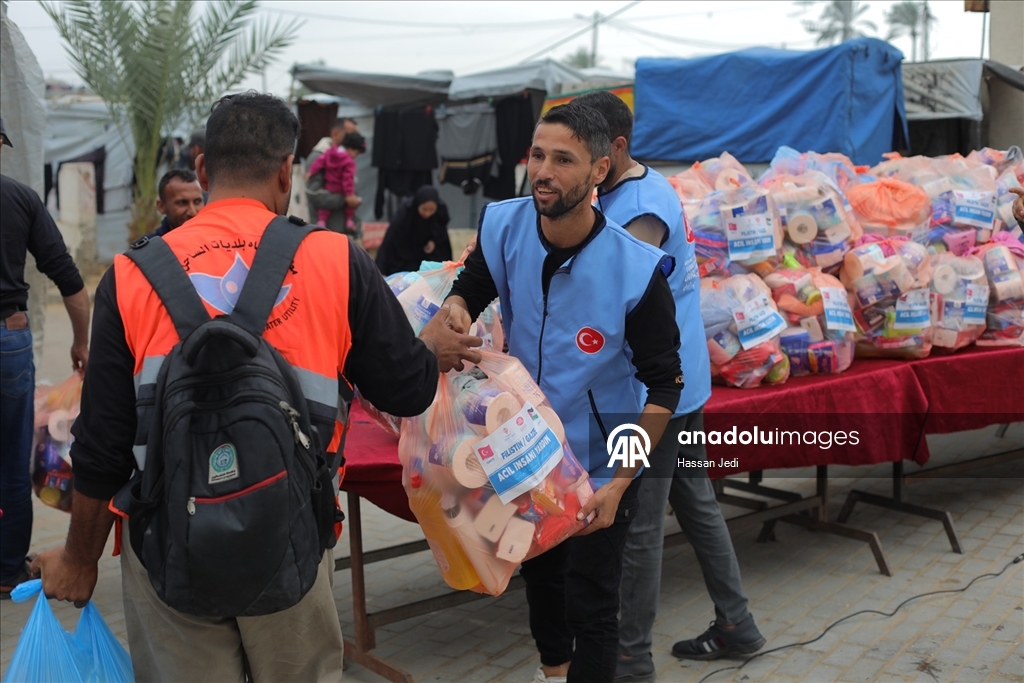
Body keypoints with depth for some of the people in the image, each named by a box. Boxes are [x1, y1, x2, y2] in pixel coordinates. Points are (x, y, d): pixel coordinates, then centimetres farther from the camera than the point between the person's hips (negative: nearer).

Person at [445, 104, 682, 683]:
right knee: (539, 571, 27)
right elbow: (470, 287, 3)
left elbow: (664, 386, -18)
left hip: (599, 465, -5)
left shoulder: (636, 269, -27)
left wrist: (617, 484, -22)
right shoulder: (503, 227, -16)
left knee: (590, 604, 3)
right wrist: (456, 308, -23)